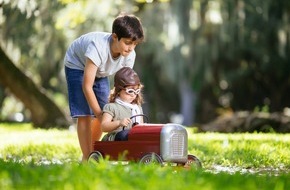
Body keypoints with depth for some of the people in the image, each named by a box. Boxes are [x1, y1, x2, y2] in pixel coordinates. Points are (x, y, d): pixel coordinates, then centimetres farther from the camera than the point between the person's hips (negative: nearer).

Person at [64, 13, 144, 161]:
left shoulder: (129, 55, -24)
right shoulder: (98, 47, -41)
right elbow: (87, 86, -37)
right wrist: (100, 115, -34)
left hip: (99, 72, 6)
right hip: (77, 66, -6)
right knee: (85, 114, -17)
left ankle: (92, 153, 19)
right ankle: (87, 158, -12)